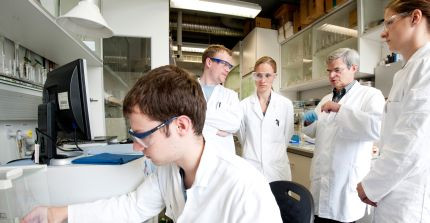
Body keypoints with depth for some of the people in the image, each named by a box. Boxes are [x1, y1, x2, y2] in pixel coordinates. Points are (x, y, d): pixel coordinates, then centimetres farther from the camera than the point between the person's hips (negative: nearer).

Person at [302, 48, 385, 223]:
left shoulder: (370, 95, -6)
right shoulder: (326, 99, 13)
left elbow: (378, 127, -26)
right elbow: (315, 132, 22)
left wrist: (340, 109, -22)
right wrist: (309, 122, 1)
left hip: (346, 182, -6)